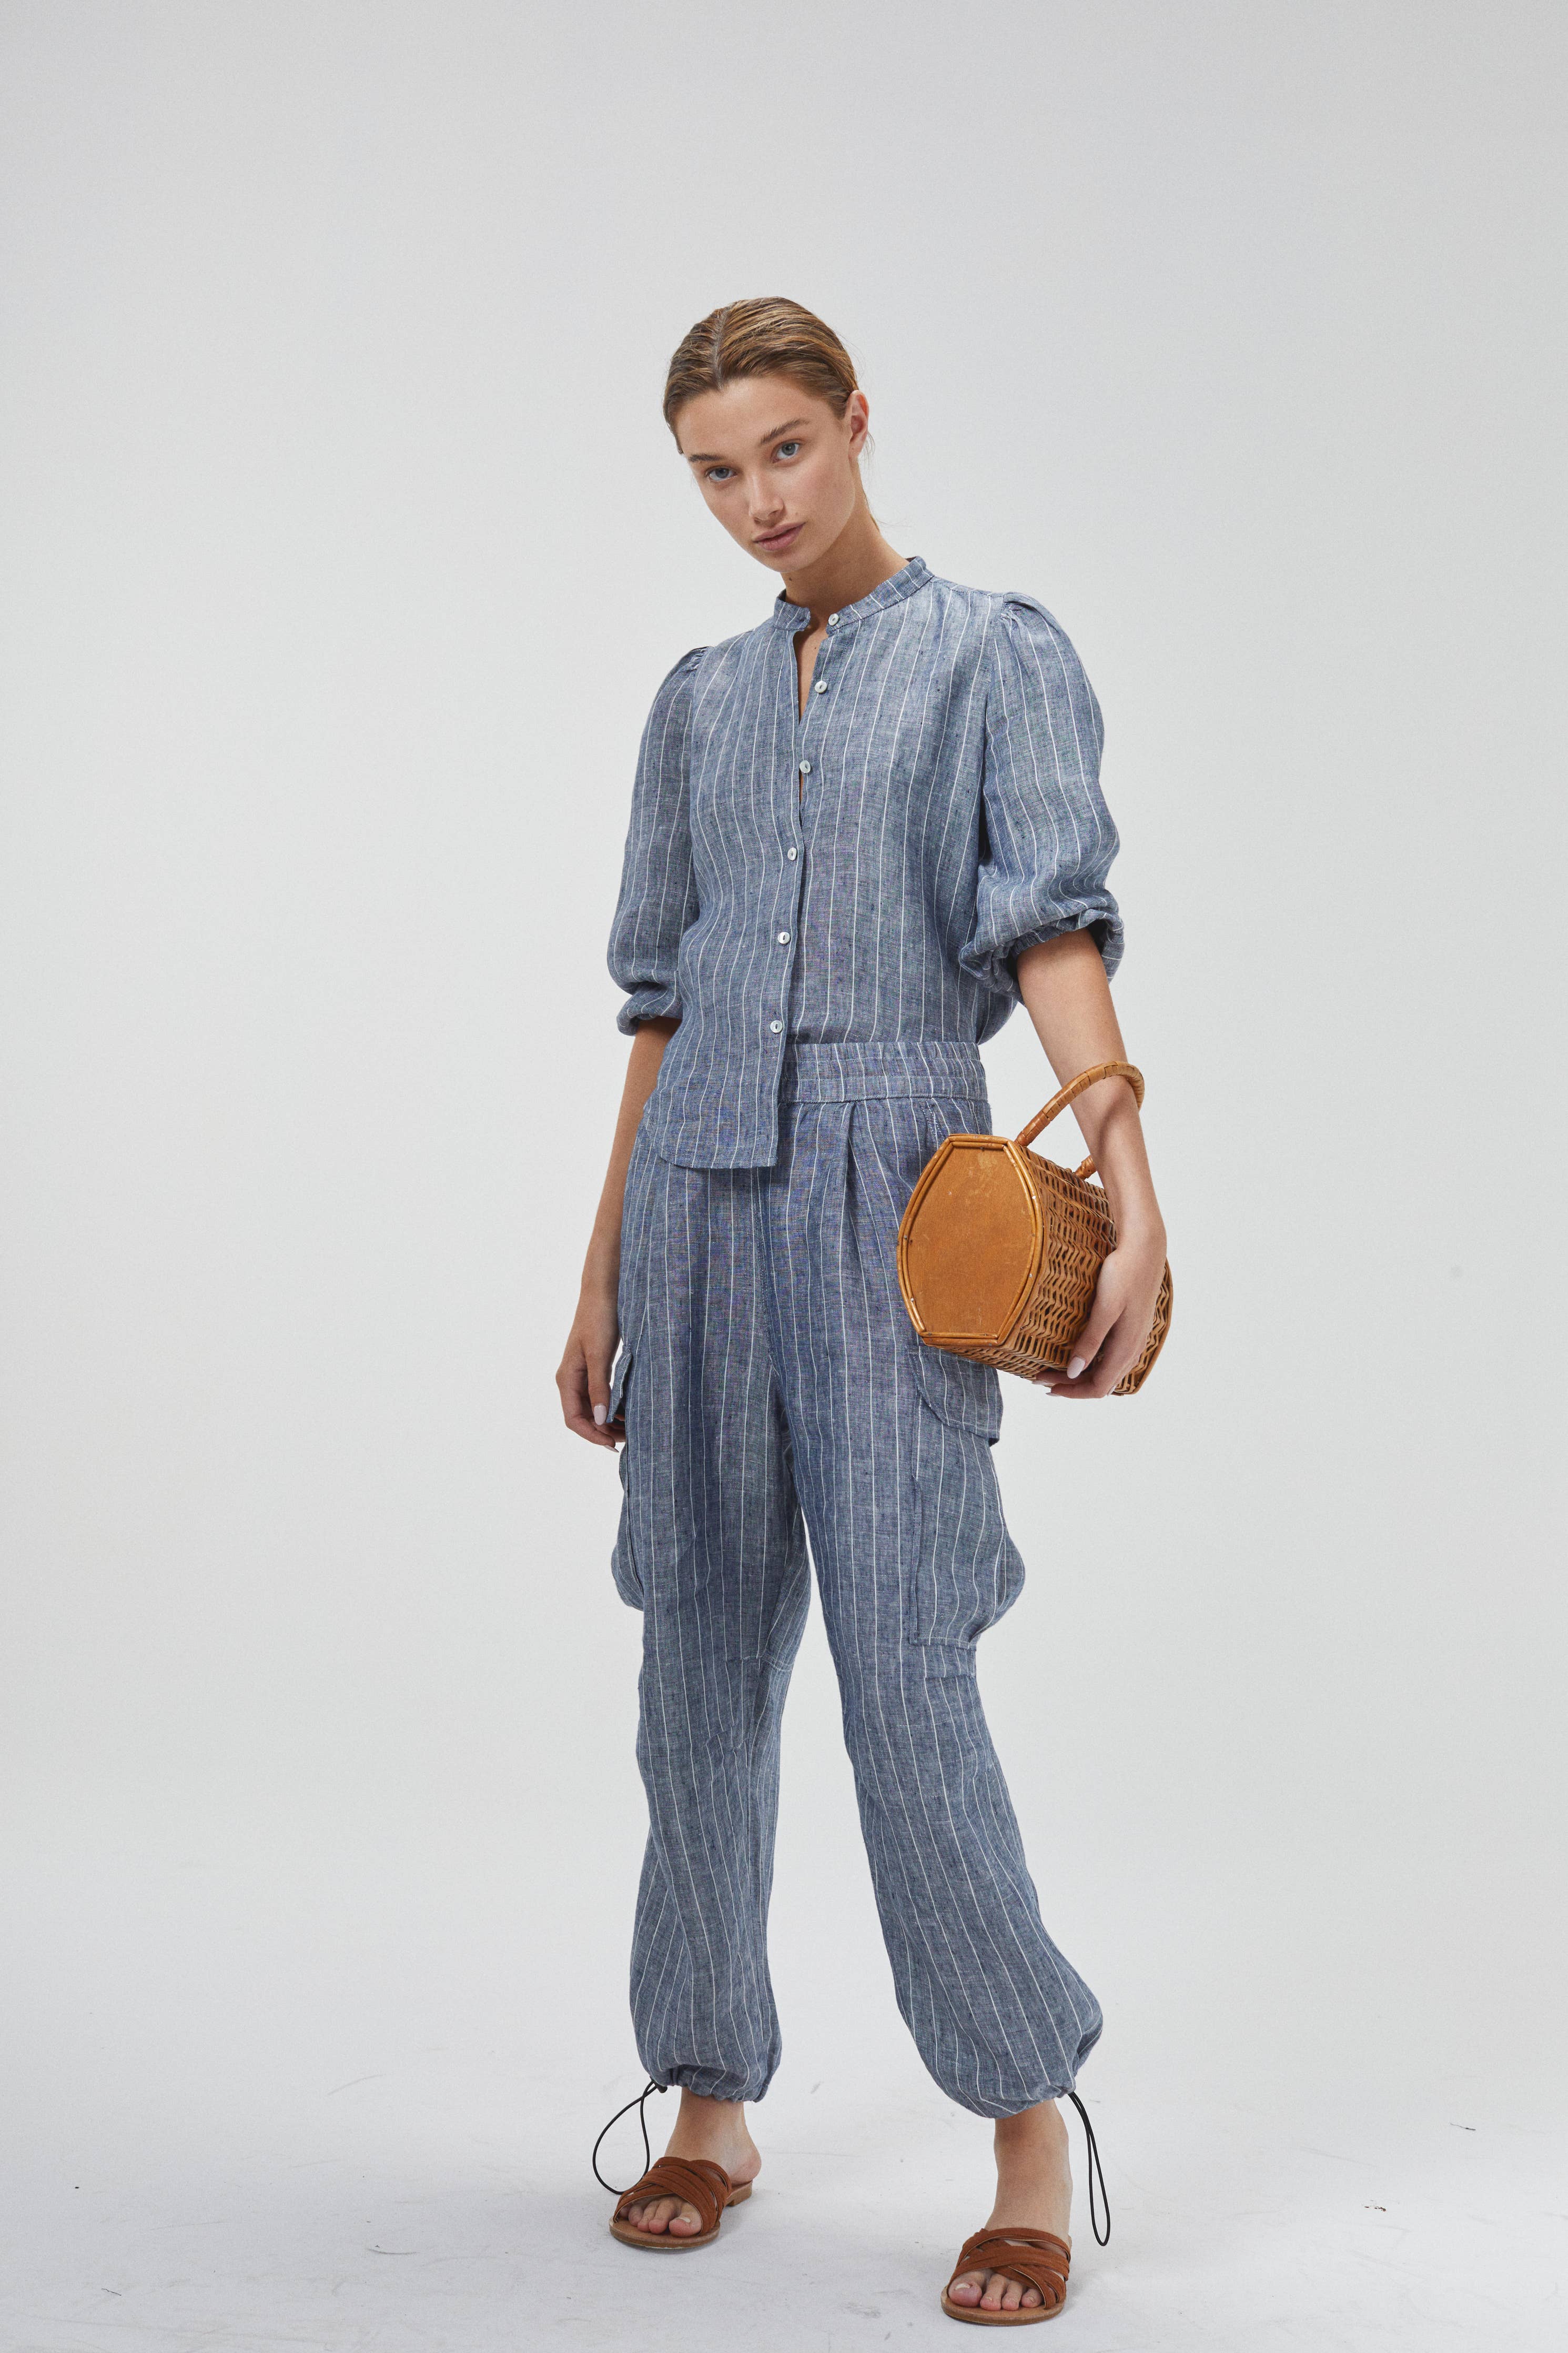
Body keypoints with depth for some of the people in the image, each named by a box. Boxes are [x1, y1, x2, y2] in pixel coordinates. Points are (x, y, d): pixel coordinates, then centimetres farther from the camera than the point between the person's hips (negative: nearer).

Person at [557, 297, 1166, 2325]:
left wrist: (1133, 1196, -23)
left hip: (892, 1184, -5)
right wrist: (605, 1280, 16)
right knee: (703, 1653, 7)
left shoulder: (997, 656, 4)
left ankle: (1032, 2133, 4)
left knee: (903, 1669, -10)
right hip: (701, 1187, 5)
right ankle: (711, 2103, 20)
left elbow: (1058, 925, -9)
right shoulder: (700, 701, 17)